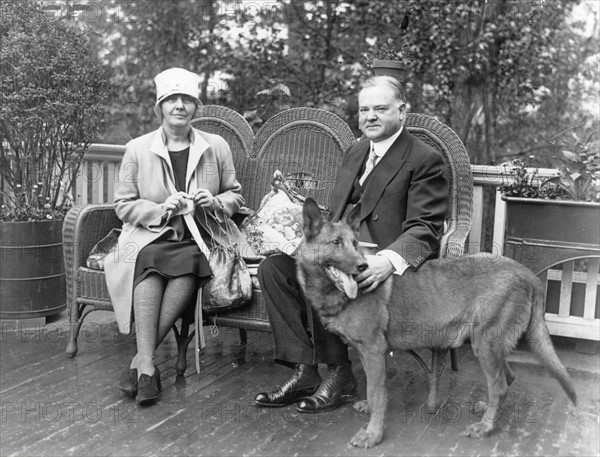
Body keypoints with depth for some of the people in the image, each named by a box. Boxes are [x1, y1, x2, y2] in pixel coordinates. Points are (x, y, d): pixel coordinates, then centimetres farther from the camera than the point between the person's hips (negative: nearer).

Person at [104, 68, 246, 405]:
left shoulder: (217, 147, 9)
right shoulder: (137, 149, 6)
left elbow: (236, 195, 16)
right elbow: (124, 205, 5)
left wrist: (214, 202, -7)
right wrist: (162, 210, -12)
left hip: (199, 239, 1)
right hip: (150, 236, 0)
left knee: (187, 267, -34)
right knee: (149, 265, -35)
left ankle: (141, 360, -26)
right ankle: (148, 366, -34)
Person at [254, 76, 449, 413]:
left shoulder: (425, 160, -6)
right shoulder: (356, 152, 19)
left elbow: (425, 230, -15)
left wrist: (389, 260, -35)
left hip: (384, 264, -8)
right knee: (273, 267, -11)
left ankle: (340, 377, -14)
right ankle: (305, 372, -12)